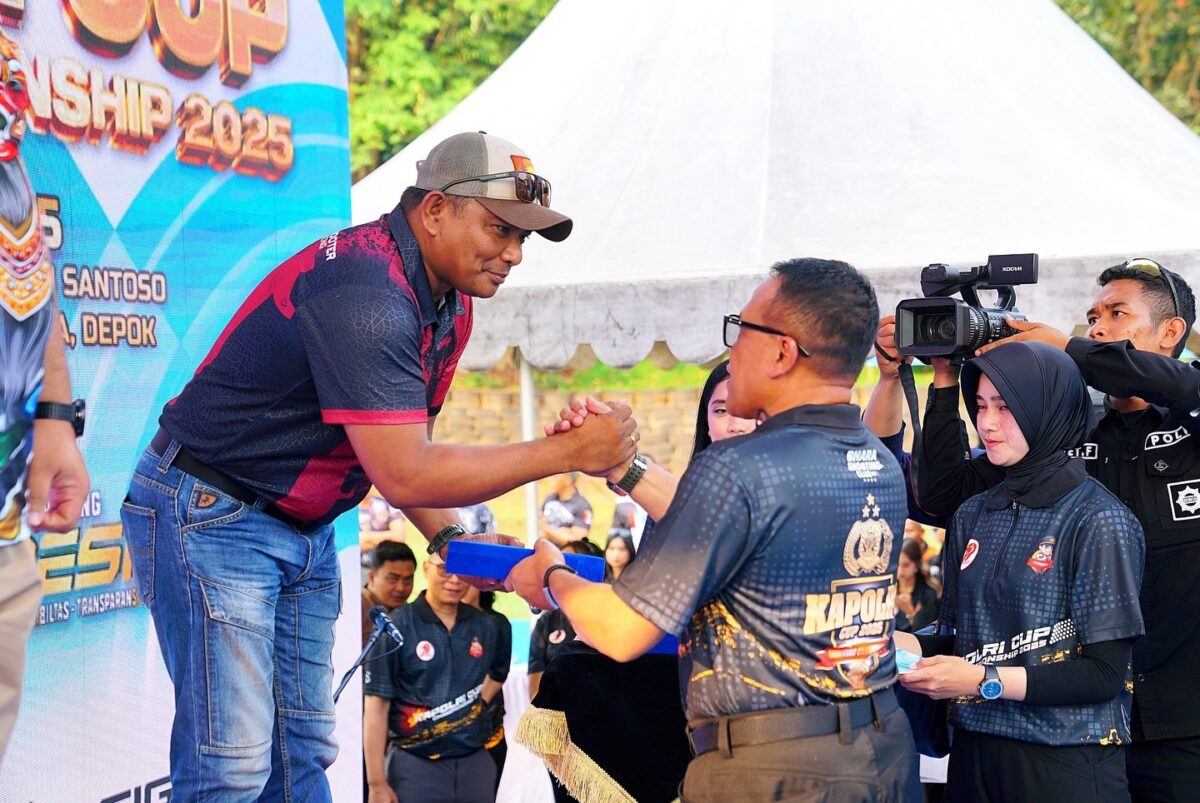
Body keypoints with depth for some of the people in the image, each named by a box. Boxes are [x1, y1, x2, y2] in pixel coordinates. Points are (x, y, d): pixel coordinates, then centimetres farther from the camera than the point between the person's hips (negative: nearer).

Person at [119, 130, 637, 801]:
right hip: (212, 512, -9)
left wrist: (449, 537, -4)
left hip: (305, 530, 10)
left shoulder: (449, 304, 5)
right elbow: (402, 475, -29)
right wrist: (568, 452, -24)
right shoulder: (363, 292, -27)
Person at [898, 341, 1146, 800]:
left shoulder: (1097, 523, -10)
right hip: (974, 752, 6)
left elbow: (1105, 673, -14)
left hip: (1066, 765, -5)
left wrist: (985, 681, -20)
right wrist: (912, 647, -7)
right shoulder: (973, 517, 8)